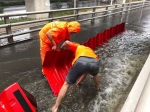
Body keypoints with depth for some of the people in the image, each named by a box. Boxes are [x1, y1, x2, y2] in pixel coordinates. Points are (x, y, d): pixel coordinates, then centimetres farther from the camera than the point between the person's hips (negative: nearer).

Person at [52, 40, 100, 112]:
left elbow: (67, 42, 21)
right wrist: (79, 81, 60)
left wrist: (61, 48, 42)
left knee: (66, 84, 15)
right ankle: (98, 88, 64)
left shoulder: (78, 47, 39)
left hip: (81, 61, -3)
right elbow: (86, 72, 49)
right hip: (95, 62, 4)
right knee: (95, 74, 43)